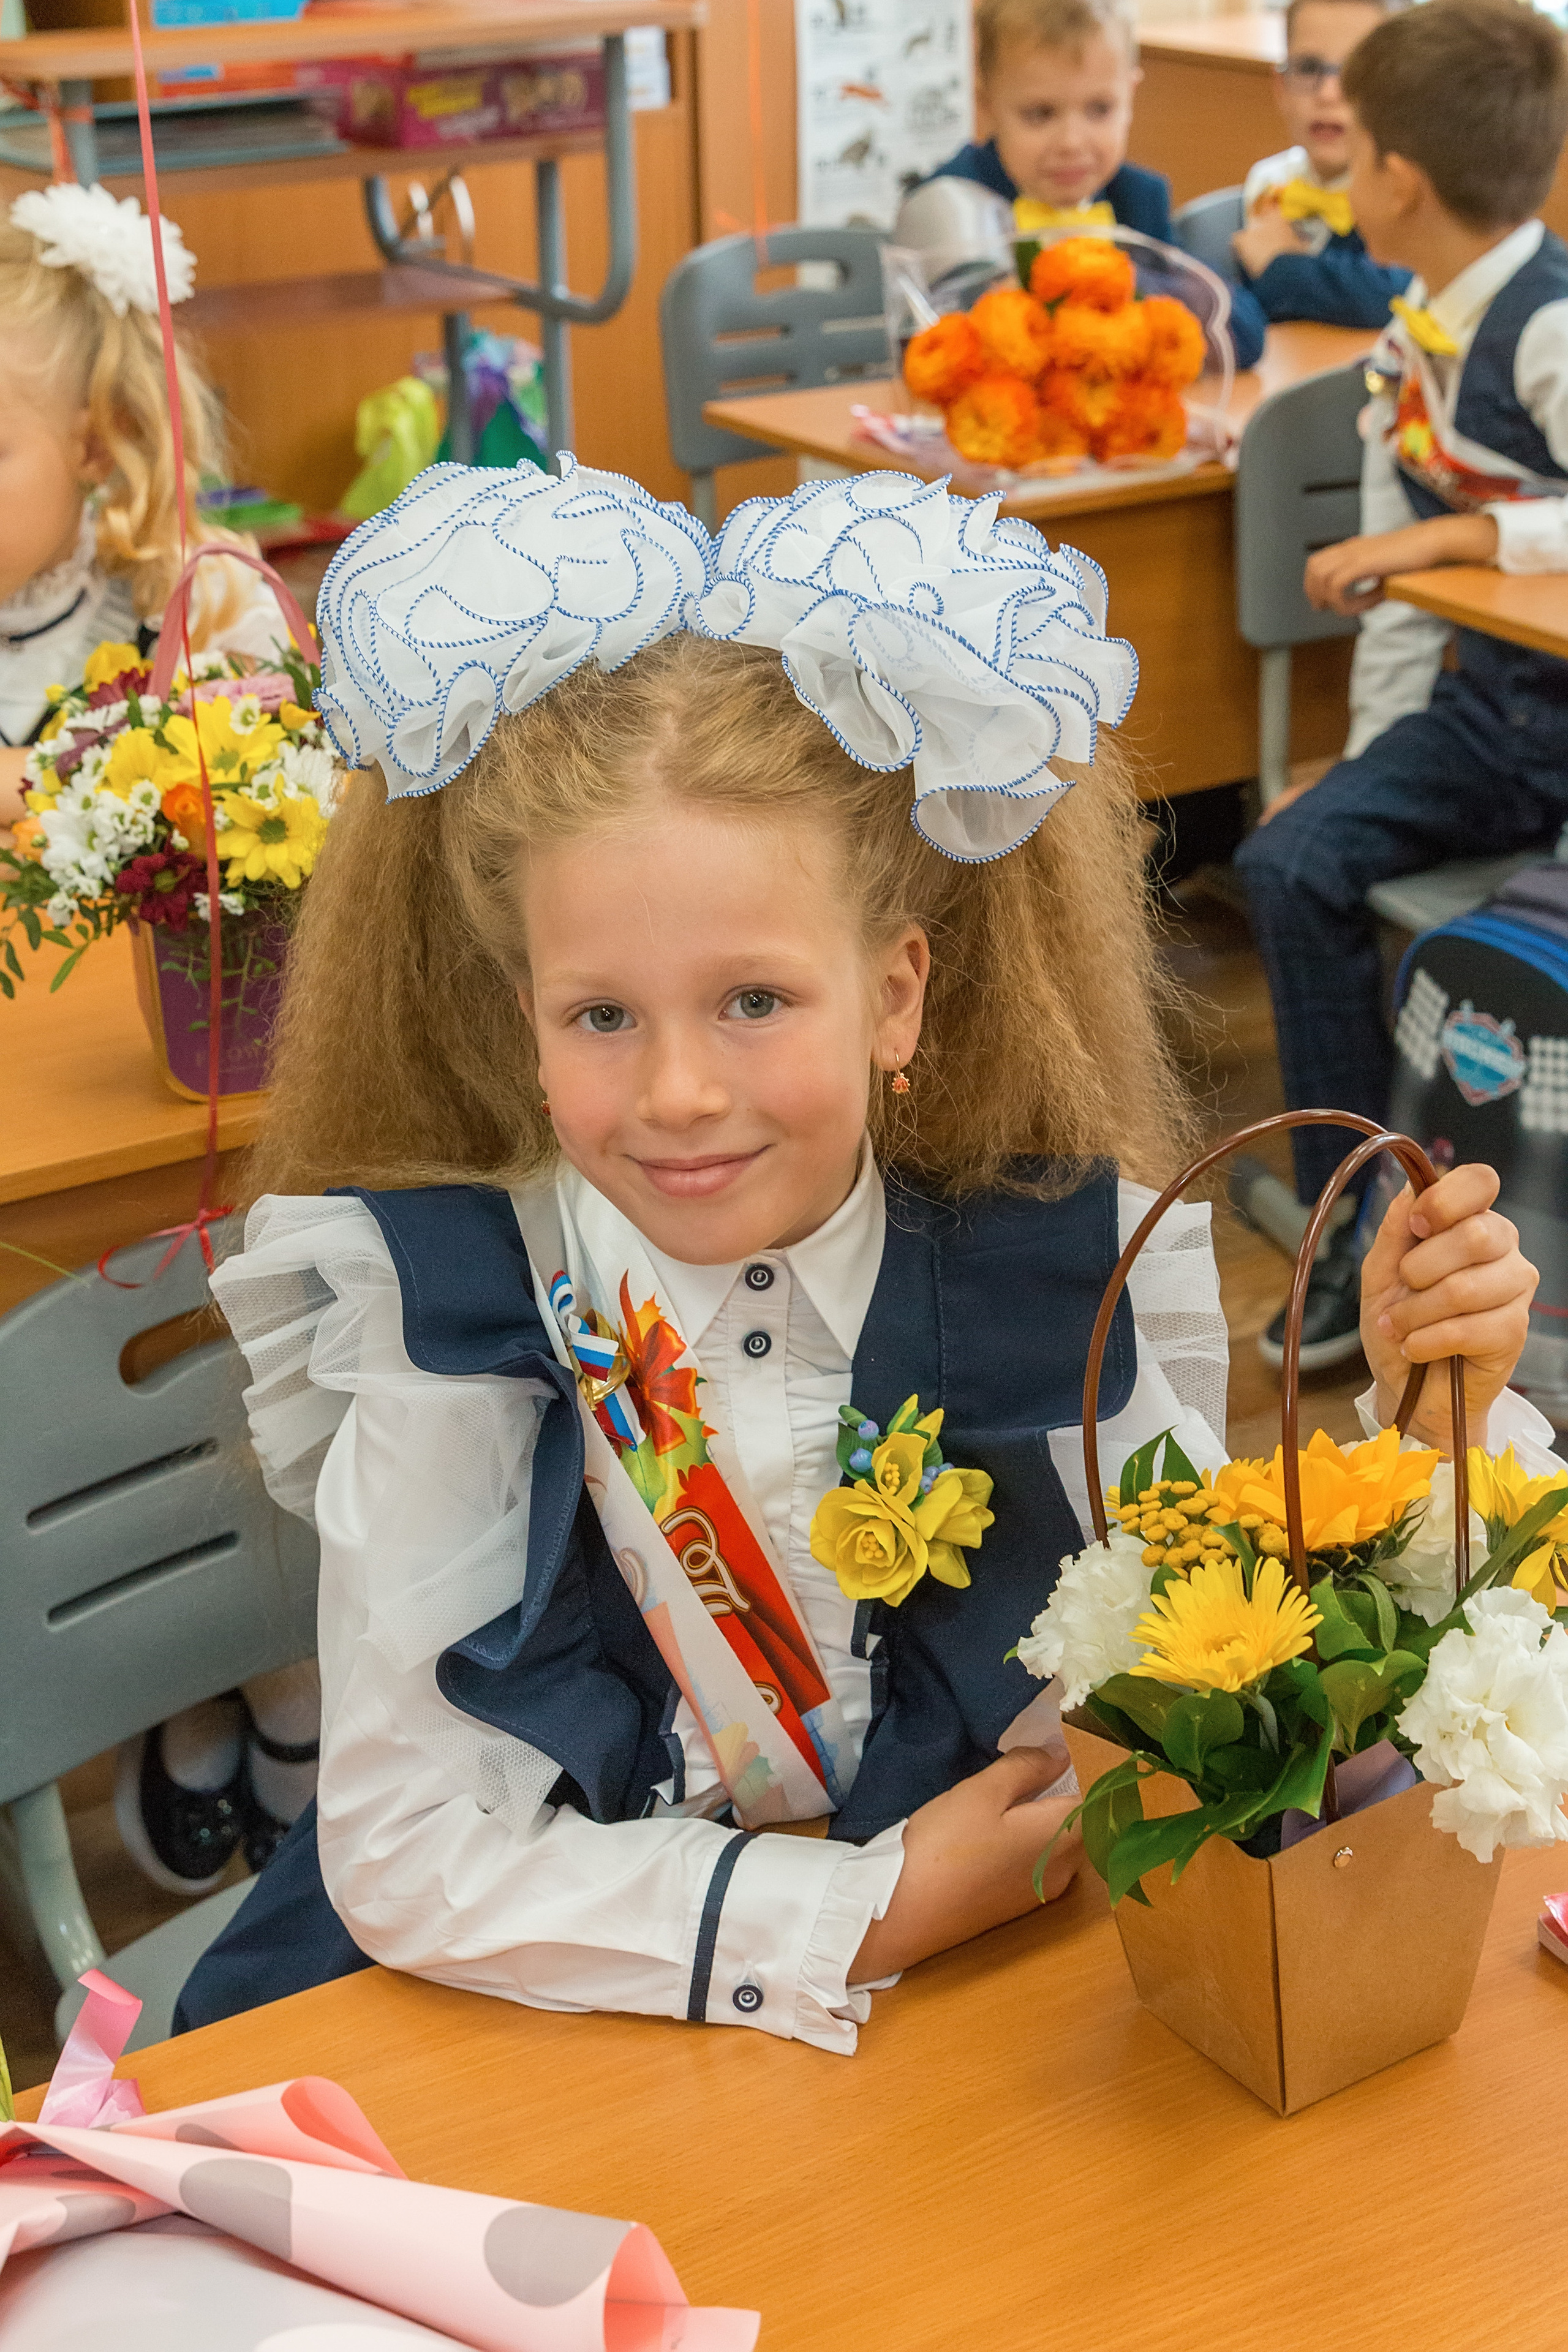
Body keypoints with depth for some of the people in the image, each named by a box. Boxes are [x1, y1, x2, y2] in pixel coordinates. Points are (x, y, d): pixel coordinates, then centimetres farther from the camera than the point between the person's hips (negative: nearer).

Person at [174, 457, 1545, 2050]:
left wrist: (1422, 1428, -18)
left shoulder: (1070, 1265, -9)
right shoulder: (451, 1316, -13)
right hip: (556, 2034, -1)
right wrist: (869, 1912, -16)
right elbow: (409, 1855, -13)